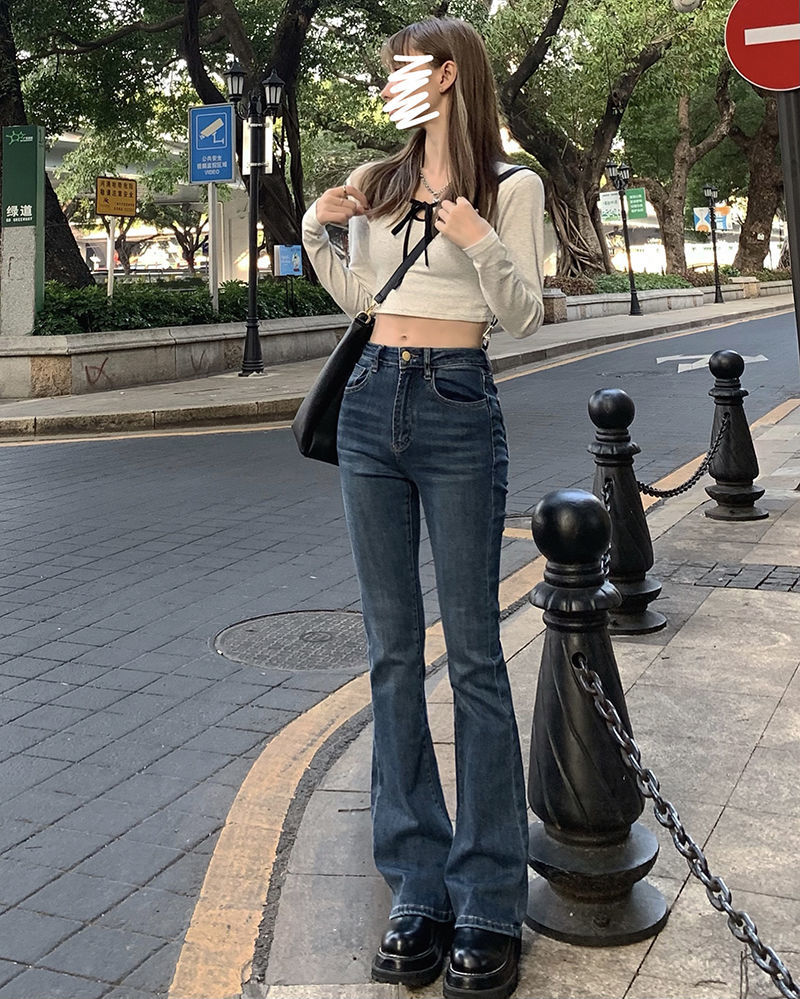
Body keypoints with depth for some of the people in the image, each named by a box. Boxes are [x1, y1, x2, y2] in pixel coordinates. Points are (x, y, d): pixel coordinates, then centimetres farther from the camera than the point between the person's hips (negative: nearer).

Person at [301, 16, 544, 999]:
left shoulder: (510, 186, 2)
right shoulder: (373, 181, 15)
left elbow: (523, 316, -4)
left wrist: (479, 242, -19)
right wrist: (317, 234, 8)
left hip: (457, 410, -5)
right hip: (372, 405, 5)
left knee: (473, 654, -4)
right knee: (393, 652, 4)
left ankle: (487, 909, 5)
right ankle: (418, 892, 14)